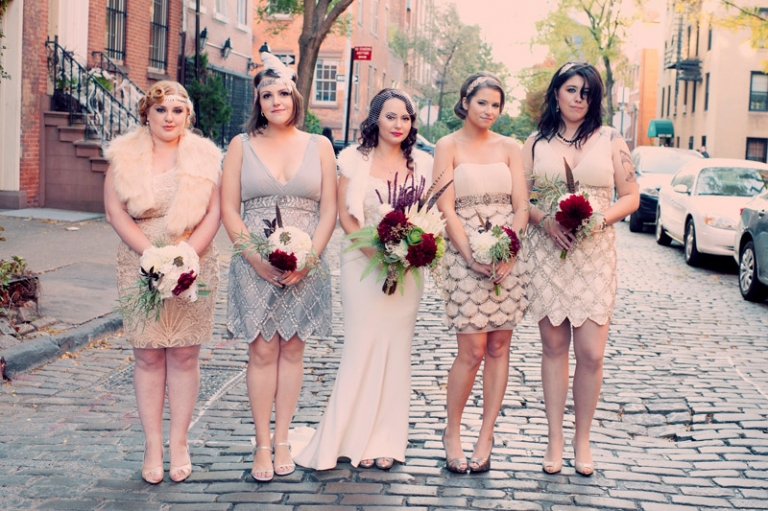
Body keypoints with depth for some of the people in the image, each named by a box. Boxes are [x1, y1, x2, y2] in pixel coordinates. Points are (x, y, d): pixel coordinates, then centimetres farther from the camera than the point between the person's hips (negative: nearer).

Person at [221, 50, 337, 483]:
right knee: (262, 351, 0)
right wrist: (256, 256, -11)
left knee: (292, 350, 6)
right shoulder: (241, 146, 6)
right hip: (254, 265, -1)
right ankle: (262, 443, 8)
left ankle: (283, 440, 14)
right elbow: (229, 209, 2)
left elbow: (329, 210, 3)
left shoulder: (319, 146, 7)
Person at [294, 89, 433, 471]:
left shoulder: (423, 164, 7)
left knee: (396, 349, 5)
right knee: (362, 346, -3)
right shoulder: (355, 159, 1)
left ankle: (385, 440, 14)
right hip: (363, 264, -2)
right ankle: (354, 437, 9)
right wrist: (376, 253, -15)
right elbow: (345, 216, -2)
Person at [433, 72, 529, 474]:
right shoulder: (448, 146, 4)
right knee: (472, 350, -6)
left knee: (498, 348, 4)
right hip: (465, 256, -3)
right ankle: (452, 431, 13)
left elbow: (521, 206, 6)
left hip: (508, 256, 3)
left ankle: (486, 436, 13)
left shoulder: (509, 147, 12)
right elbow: (446, 208, -4)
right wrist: (473, 255, -15)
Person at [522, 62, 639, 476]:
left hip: (595, 255, 0)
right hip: (546, 254, 1)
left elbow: (630, 197, 6)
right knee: (554, 347, 5)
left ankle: (582, 438, 14)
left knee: (591, 353, -4)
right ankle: (555, 438, 15)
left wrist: (600, 218, -12)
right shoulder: (536, 143, 8)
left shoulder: (610, 140, 7)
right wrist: (545, 220, -12)